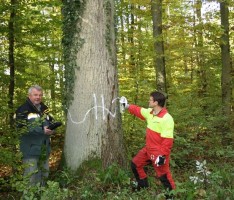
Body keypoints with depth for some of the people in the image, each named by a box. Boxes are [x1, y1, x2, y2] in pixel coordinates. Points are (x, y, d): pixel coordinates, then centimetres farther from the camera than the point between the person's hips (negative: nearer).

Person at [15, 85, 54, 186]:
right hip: (31, 149, -7)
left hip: (44, 148, 7)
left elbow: (51, 122, 25)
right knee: (31, 176, -8)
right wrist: (42, 130, -23)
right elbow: (22, 128, -19)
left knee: (44, 173, 16)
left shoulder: (44, 109, 15)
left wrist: (51, 128, 0)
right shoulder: (23, 109, -9)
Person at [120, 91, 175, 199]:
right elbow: (138, 111, 22)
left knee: (163, 176, -2)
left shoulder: (166, 119, -26)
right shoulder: (149, 112, 0)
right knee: (135, 163, 21)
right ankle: (143, 186, 39)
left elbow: (168, 140, -27)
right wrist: (127, 105, 22)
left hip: (159, 153, -9)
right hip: (148, 149, 9)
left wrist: (162, 155, -27)